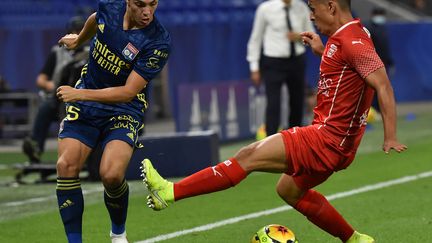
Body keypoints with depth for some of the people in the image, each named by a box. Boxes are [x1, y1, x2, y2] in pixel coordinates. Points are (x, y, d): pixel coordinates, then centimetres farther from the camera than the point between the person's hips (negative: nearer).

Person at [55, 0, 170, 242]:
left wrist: (79, 94, -27)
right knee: (66, 166, -16)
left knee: (111, 174, -25)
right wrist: (78, 39, 39)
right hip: (85, 106, 4)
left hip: (124, 112, -4)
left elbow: (128, 92, -21)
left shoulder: (159, 42, -21)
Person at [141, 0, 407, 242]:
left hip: (326, 140, -11)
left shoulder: (353, 41, -18)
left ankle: (171, 192, -14)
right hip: (332, 141, 11)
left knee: (248, 156, -13)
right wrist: (322, 51, 20)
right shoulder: (344, 37, 12)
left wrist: (391, 137, -30)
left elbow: (384, 85, -24)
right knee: (289, 190, 25)